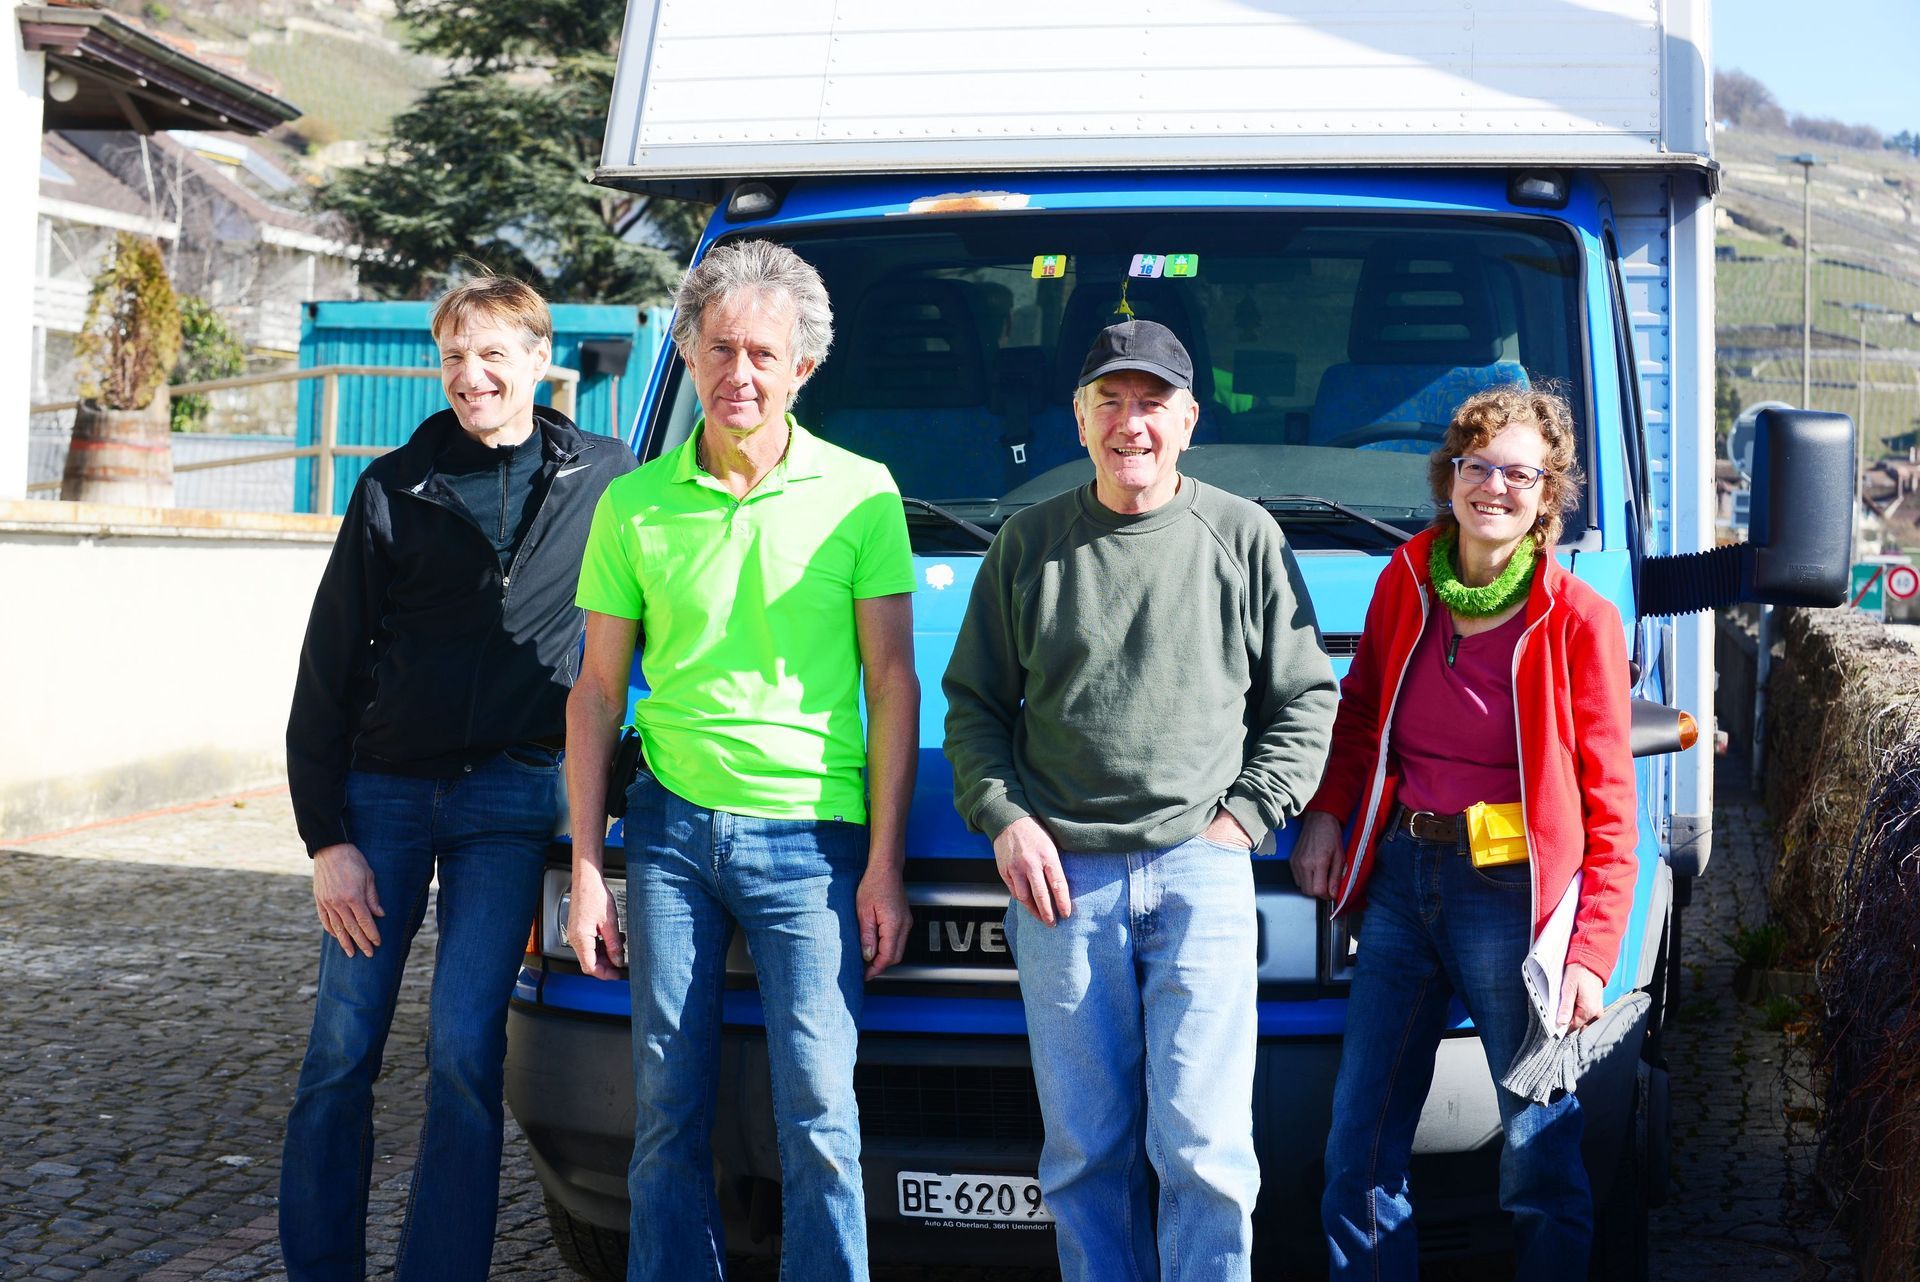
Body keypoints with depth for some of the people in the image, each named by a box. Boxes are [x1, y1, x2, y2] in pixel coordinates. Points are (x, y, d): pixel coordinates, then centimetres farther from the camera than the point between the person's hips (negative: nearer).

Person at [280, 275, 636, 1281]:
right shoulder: (395, 488, 3)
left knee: (464, 1054, -5)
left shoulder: (604, 479, 4)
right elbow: (326, 670, 3)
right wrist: (324, 836, -3)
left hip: (510, 794, -1)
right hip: (383, 790, 1)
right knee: (340, 1053, 3)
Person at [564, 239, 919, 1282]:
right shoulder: (634, 505, 8)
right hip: (670, 824, 2)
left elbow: (891, 683, 2)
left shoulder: (859, 493, 2)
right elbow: (596, 693, 11)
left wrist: (884, 863, -3)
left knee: (817, 1110, -6)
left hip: (808, 832, -2)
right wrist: (586, 871, 6)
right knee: (667, 1108, 6)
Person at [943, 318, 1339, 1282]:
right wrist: (1005, 818, -1)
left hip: (1201, 869, -1)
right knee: (1084, 1153, 4)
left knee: (1203, 1149, -7)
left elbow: (1306, 699, 10)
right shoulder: (1029, 542, 11)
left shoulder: (1244, 537, 7)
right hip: (1061, 876, 2)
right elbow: (973, 704, 14)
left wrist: (1243, 816, -1)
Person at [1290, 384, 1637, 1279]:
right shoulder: (1404, 583, 4)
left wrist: (1591, 957, -11)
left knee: (1540, 1154, 4)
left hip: (1512, 894, -4)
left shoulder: (1579, 620, -8)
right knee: (1359, 1152, 10)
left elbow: (1609, 810, -6)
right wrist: (1324, 814, 7)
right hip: (1400, 876, 5)